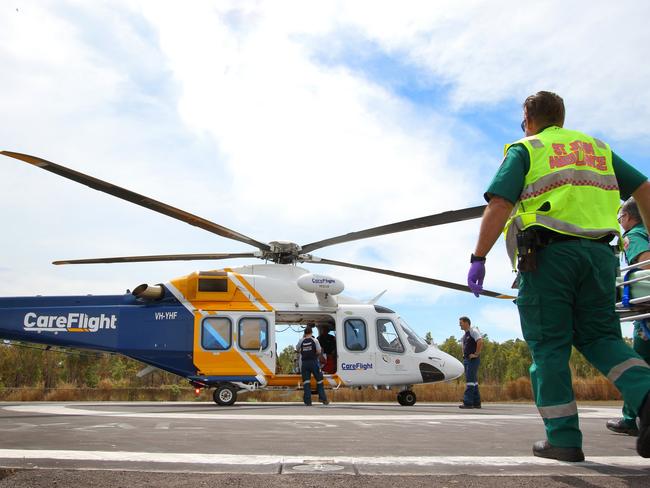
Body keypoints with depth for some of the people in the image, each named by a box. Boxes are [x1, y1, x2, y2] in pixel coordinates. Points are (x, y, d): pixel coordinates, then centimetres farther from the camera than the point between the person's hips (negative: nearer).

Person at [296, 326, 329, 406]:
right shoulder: (314, 340, -3)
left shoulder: (301, 341, 3)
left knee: (306, 381, 2)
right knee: (319, 380, 10)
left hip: (304, 362, 2)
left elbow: (297, 349, 18)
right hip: (313, 362, -2)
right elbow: (319, 351, -10)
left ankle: (308, 401, -2)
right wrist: (315, 355, 9)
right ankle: (322, 398, 9)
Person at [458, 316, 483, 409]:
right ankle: (476, 403, 14)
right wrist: (464, 354, 19)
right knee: (473, 381, 10)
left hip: (473, 359, -9)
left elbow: (480, 342, -24)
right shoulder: (465, 335, 18)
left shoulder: (473, 331, -9)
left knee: (470, 380, -13)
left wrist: (476, 354, -20)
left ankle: (467, 402, -16)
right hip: (466, 359, 9)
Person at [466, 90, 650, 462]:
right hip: (598, 252, 4)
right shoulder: (598, 148, 22)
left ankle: (564, 439, 2)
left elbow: (499, 206, -8)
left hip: (547, 254, -4)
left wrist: (479, 258, -9)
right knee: (600, 336, 13)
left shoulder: (524, 150, 7)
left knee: (549, 346, 2)